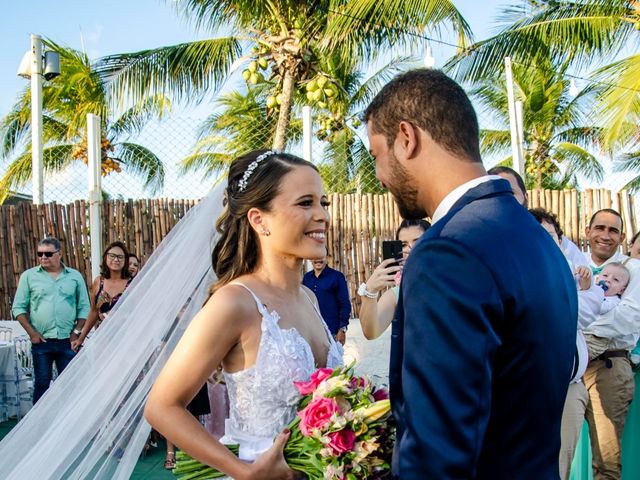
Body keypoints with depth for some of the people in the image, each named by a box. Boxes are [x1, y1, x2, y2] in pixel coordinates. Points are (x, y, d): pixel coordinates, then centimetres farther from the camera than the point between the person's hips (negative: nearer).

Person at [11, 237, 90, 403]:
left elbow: (84, 307, 7)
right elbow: (19, 308, 3)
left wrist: (76, 332, -2)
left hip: (67, 341, 1)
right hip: (41, 341, -1)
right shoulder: (29, 276, 3)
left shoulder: (75, 276, 5)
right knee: (41, 382, 5)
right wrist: (32, 333, -6)